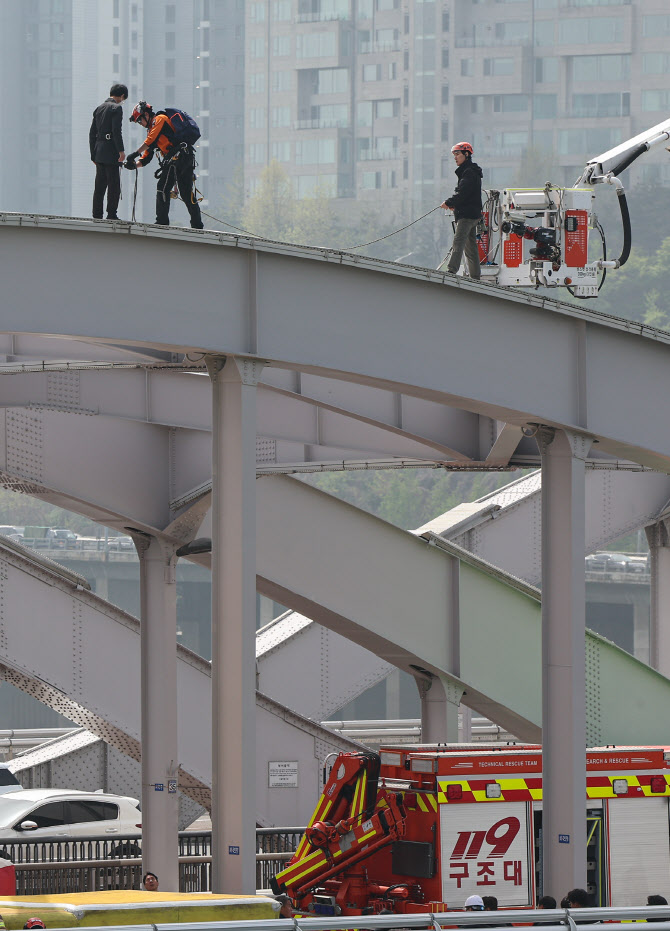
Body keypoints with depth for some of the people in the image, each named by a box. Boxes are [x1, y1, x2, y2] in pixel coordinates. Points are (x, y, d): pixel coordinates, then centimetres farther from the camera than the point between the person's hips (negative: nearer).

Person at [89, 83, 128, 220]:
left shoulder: (99, 108, 16)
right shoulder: (116, 108, -7)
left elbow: (92, 133, 17)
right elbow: (117, 131, -16)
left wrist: (93, 154, 19)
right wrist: (121, 151, -16)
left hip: (99, 152, 8)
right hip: (111, 152, -8)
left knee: (100, 185, 10)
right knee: (114, 185, -5)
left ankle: (97, 214, 9)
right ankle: (111, 214, -8)